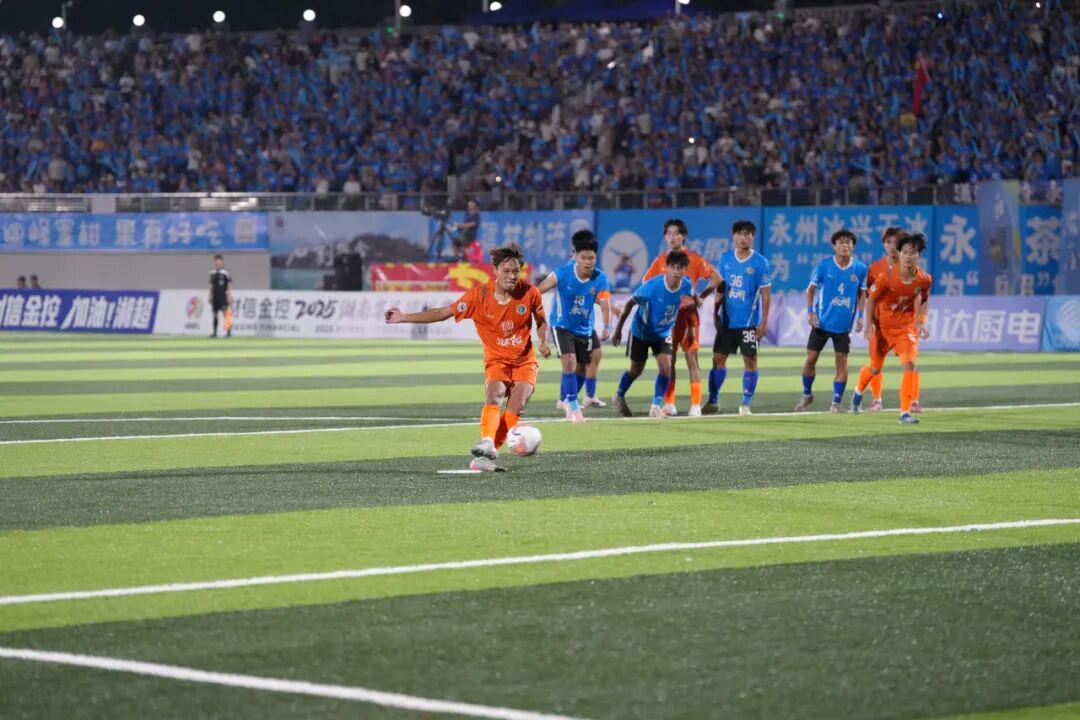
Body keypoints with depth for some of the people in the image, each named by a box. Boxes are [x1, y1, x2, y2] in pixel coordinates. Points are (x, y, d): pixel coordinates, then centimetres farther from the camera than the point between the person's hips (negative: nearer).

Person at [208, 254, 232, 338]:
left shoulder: (225, 273, -7)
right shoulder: (212, 273, 11)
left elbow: (229, 285, -6)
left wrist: (229, 296, -11)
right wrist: (210, 296, 15)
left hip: (223, 297, -6)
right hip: (215, 297, 6)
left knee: (226, 313, -11)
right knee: (214, 314, 8)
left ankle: (229, 332, -10)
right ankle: (215, 332, 13)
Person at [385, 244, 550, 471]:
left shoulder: (530, 292, -9)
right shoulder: (479, 295, -13)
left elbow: (541, 321, 10)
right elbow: (443, 312, -10)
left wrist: (543, 342, -9)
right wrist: (405, 318, -13)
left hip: (525, 361, 1)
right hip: (496, 360, -1)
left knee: (517, 405, -20)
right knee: (494, 396, -29)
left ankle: (488, 454, -19)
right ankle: (487, 443, -48)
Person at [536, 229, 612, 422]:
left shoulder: (600, 279, -18)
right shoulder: (562, 274, -22)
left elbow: (605, 305, -27)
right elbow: (538, 291, -22)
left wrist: (607, 327, -43)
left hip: (585, 329, 3)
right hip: (562, 327, -3)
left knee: (582, 367, 15)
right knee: (569, 361, -21)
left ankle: (565, 399, 40)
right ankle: (573, 406, -8)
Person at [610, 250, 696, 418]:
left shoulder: (687, 286, -19)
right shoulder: (652, 286, -31)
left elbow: (695, 300, 7)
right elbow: (630, 303, -17)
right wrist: (618, 329, -13)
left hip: (664, 333, 3)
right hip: (641, 331, -3)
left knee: (665, 366, -16)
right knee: (636, 370, 11)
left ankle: (656, 406, -4)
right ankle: (619, 396, 39)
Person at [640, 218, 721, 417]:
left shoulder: (694, 259, -3)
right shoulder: (661, 260, 7)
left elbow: (716, 278, -3)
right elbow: (646, 283, 17)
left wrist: (700, 297, -10)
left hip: (688, 313, -3)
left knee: (691, 357, -5)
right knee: (668, 359, 3)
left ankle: (696, 404, -5)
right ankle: (669, 404, 7)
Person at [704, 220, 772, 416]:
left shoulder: (760, 263, -7)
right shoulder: (725, 259, 4)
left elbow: (765, 294, -5)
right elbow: (720, 287, 12)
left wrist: (764, 321, -9)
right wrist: (715, 312, 6)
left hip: (749, 322, -3)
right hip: (727, 319, 3)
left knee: (750, 360, -3)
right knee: (718, 358, 4)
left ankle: (746, 404, 5)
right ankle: (713, 401, 13)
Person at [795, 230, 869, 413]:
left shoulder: (860, 268, -2)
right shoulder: (824, 265, -6)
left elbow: (862, 293, 9)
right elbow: (811, 289, 2)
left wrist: (860, 316, -1)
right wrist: (810, 312, -8)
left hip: (844, 324, 0)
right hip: (822, 321, 0)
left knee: (842, 362, -2)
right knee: (811, 358, 2)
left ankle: (836, 402, 7)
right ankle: (807, 395, 23)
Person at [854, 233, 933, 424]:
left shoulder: (925, 279, -14)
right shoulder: (888, 276, -21)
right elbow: (872, 298, -8)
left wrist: (920, 321, 2)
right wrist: (869, 324, -13)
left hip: (906, 325, 1)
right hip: (883, 325, -1)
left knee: (910, 363, -20)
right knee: (875, 368, 13)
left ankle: (905, 412, -14)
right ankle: (858, 392, 48)